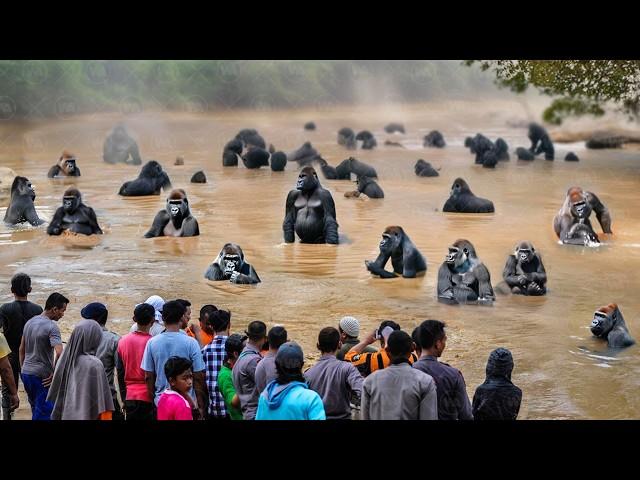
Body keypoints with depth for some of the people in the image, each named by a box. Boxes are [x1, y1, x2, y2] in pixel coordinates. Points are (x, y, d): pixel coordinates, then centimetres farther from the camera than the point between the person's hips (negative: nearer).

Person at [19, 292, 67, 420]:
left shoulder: (29, 322, 9)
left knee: (36, 410, 19)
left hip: (25, 373, 8)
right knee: (44, 414, -2)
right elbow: (59, 353, -27)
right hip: (42, 377, -8)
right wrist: (54, 373, -15)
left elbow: (22, 350, 16)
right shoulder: (52, 327, -16)